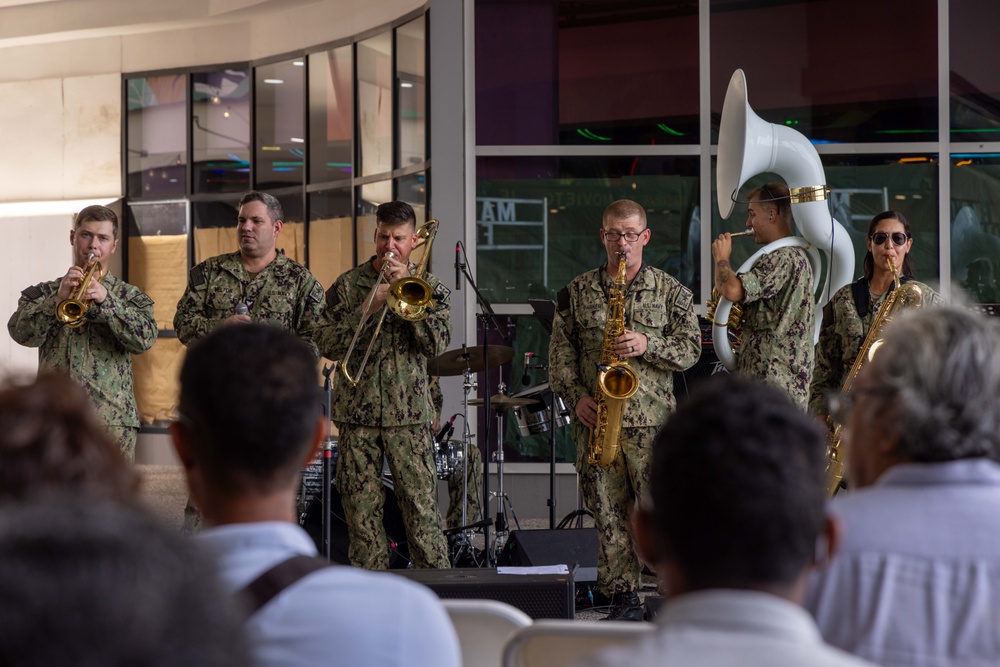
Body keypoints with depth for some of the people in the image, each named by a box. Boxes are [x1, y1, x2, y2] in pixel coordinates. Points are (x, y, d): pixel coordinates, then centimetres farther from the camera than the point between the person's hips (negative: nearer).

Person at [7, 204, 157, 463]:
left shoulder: (129, 296, 13)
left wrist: (105, 300, -17)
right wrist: (57, 300, -18)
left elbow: (144, 339, -6)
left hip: (112, 419, -1)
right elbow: (22, 333, -4)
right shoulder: (42, 293, 15)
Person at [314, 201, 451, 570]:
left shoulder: (429, 287, 7)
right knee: (361, 511, 2)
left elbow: (437, 343, -8)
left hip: (408, 414, -1)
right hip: (357, 413, 1)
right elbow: (327, 344, -1)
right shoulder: (348, 285, 8)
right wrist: (368, 308, -12)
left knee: (422, 509, -6)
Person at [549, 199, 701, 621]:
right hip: (595, 418, 2)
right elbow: (560, 353, 11)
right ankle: (623, 598, 10)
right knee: (609, 514, 3)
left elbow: (691, 348, 3)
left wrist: (648, 345, -13)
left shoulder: (670, 291, 8)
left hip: (652, 421, -2)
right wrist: (576, 396, -3)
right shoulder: (577, 292, 11)